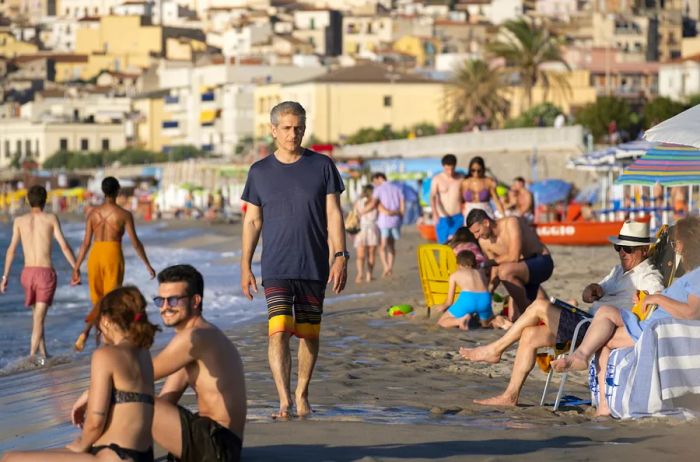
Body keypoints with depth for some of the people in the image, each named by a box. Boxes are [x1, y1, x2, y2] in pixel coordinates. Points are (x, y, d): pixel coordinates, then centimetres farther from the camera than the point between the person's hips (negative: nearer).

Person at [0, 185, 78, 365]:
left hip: (27, 273, 3)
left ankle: (43, 352, 24)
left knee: (37, 313, 22)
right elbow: (64, 246, -7)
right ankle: (33, 354, -15)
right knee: (39, 316, -2)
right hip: (46, 272, -3)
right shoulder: (51, 218, -2)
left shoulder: (19, 220, 4)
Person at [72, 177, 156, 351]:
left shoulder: (93, 213, 4)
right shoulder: (124, 214, -5)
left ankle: (85, 332, 3)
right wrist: (148, 265, 7)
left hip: (95, 256, 3)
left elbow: (86, 243, 2)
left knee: (98, 301, 17)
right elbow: (135, 242, -3)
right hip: (113, 257, -3)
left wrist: (76, 267, 7)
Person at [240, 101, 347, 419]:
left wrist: (340, 256, -7)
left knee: (309, 334, 7)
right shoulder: (260, 172, 6)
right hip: (276, 269, -1)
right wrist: (245, 267, 6)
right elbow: (252, 220, 10)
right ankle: (284, 402, -16)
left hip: (314, 267, 1)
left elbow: (333, 214, 2)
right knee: (278, 332, -15)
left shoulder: (322, 166, 3)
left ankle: (302, 394, 24)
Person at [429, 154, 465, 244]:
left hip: (457, 217, 0)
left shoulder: (461, 178, 2)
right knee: (443, 242, 4)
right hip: (442, 217, 0)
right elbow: (432, 197, -16)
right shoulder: (437, 179, -5)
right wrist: (435, 214, -30)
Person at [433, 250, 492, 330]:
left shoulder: (454, 275, 24)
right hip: (485, 299, 3)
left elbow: (449, 301, 25)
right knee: (486, 323, 34)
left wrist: (443, 307, 48)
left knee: (441, 322, 15)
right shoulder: (480, 272, 30)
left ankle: (461, 320, -16)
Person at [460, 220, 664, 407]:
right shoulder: (619, 270, 24)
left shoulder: (647, 278, -6)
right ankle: (510, 396, 2)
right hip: (587, 325, 10)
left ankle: (495, 349, -1)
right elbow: (587, 296, 23)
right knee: (529, 334, 3)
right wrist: (593, 289, 1)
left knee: (540, 306, -13)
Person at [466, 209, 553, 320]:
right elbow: (496, 269, 6)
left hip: (542, 262, -8)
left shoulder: (511, 223, -22)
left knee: (505, 271, -37)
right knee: (514, 318, 3)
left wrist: (490, 262, -19)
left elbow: (513, 257, -30)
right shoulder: (484, 242, -1)